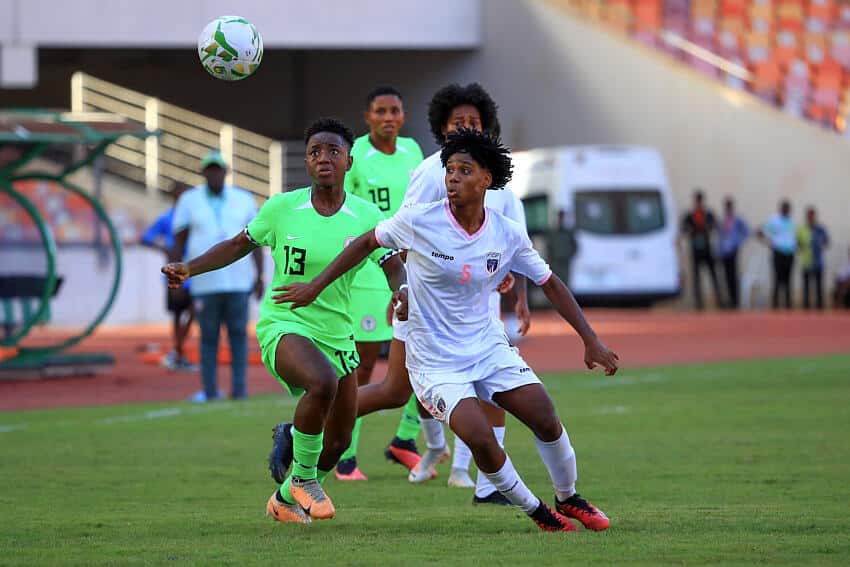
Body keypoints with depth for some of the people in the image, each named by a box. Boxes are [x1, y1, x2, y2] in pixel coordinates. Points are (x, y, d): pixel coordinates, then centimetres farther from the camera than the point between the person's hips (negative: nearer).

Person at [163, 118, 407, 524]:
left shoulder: (366, 217, -4)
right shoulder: (281, 208, -5)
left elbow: (395, 267, -7)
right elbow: (238, 246, 10)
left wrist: (402, 291, -30)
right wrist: (189, 268, -2)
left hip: (337, 335, 4)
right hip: (283, 324, -4)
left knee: (338, 443, 9)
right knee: (323, 383, -36)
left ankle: (286, 499, 38)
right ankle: (303, 476, -14)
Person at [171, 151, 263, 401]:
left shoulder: (244, 200, 8)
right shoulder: (189, 201, 6)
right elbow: (178, 242, 6)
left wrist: (260, 277, 3)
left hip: (239, 283, 1)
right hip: (205, 284, -1)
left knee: (239, 333, -2)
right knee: (208, 336, 0)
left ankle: (239, 388, 0)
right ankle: (210, 390, 2)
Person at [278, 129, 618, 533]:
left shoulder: (508, 235, -7)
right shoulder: (419, 222, -15)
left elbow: (550, 284, 5)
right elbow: (367, 243, 2)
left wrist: (591, 340, 3)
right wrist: (316, 286, 4)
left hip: (489, 346, 3)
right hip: (434, 359, -3)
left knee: (546, 420, -9)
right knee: (481, 439, -21)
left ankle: (568, 499, 19)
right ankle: (535, 511, 2)